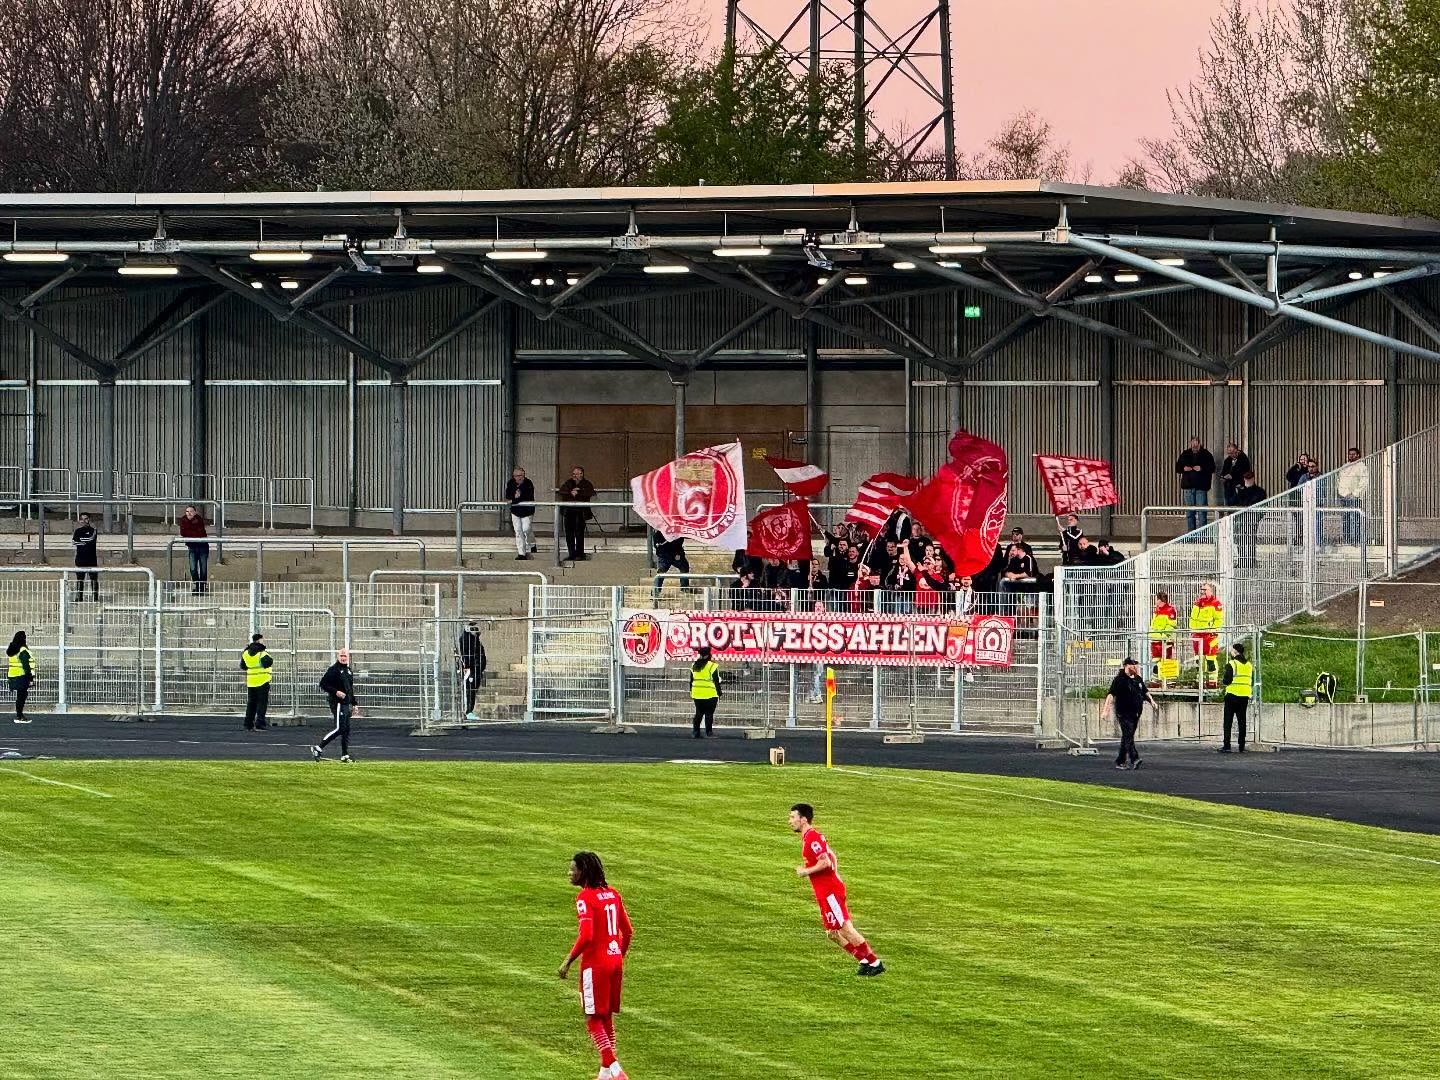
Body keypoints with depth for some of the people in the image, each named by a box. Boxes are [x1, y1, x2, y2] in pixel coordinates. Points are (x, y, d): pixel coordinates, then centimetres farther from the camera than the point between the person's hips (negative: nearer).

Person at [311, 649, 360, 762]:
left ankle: (345, 755, 10)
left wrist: (355, 704, 21)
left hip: (347, 703, 8)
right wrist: (335, 692, -20)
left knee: (346, 729, 6)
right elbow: (323, 684, -11)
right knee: (339, 728, -15)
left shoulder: (349, 671, 18)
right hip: (337, 703, -8)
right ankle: (318, 748, -9)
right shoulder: (333, 670, -7)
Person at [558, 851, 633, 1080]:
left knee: (594, 1020, 0)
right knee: (607, 1018, 16)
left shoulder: (585, 898, -14)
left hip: (595, 965, -8)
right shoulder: (612, 894, 9)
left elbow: (586, 936, -23)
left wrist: (568, 961, -14)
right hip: (615, 961, 8)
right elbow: (628, 932, 12)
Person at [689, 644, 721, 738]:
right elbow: (716, 682, -9)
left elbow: (691, 681, 15)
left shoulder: (694, 666, 8)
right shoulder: (712, 666, -10)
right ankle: (708, 732, -3)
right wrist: (719, 694, -1)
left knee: (698, 713, 12)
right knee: (709, 714, -1)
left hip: (697, 695, 5)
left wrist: (691, 693, 23)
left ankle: (696, 732, 12)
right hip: (710, 695, -5)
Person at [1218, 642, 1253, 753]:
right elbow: (1252, 682, 12)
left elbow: (1226, 681, -14)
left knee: (1228, 721, 0)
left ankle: (1226, 746, -6)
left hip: (1232, 694, -5)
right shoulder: (1249, 665, 9)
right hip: (1245, 696, 5)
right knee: (1242, 721, 10)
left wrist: (1222, 680, 7)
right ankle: (1242, 747, 8)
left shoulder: (1231, 664, -10)